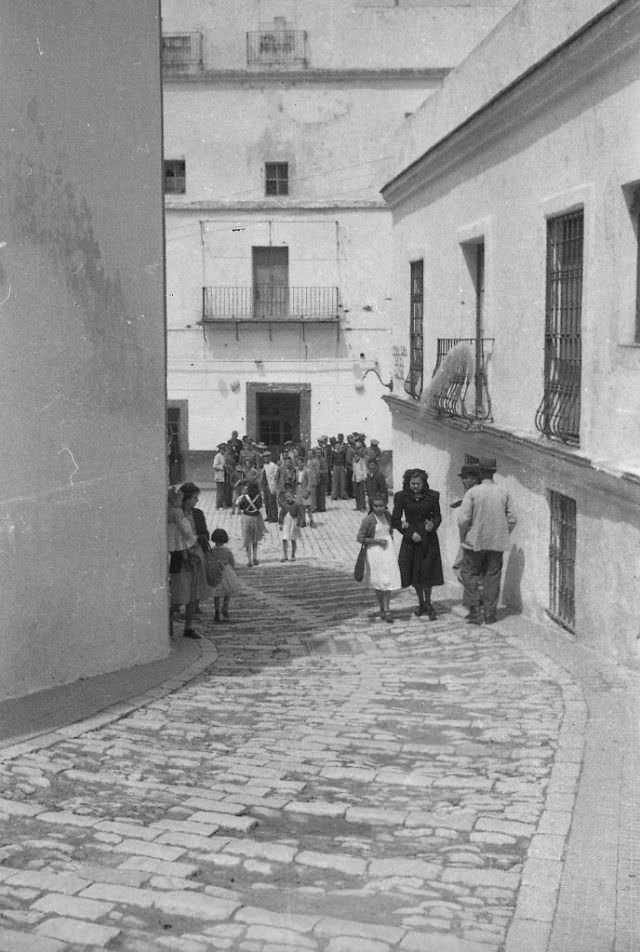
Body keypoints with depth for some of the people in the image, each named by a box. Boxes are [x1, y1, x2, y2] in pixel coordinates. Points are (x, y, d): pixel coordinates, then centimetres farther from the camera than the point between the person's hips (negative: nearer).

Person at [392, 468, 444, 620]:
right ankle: (421, 603, 24)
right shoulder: (402, 497, -5)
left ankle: (428, 604, 15)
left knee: (428, 572, -2)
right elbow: (395, 521, -4)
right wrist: (410, 533, -14)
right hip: (410, 538, 0)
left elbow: (437, 516, 7)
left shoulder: (432, 496, -2)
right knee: (414, 572, 7)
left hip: (428, 537, 0)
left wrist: (433, 524, -15)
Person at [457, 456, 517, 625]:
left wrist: (463, 538, 1)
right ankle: (489, 614, 12)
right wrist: (503, 535, 15)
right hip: (497, 543, 3)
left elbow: (463, 519, -14)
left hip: (475, 541, -3)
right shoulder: (503, 493, 0)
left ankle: (475, 611, 4)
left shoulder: (472, 492, -12)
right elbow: (512, 519, 3)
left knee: (470, 574, 9)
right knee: (492, 577, 10)